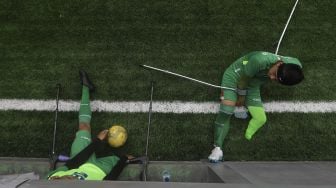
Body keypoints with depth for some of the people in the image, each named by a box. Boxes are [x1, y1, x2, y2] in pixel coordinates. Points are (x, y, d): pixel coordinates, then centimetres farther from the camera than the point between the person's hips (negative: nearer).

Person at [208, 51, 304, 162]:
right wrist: (241, 95, -6)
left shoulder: (295, 66, -23)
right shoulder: (260, 60, -41)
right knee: (226, 111, -21)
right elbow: (244, 78, -24)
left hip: (252, 85, 5)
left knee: (261, 118, -7)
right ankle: (217, 148, -16)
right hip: (235, 76, -5)